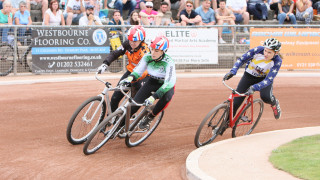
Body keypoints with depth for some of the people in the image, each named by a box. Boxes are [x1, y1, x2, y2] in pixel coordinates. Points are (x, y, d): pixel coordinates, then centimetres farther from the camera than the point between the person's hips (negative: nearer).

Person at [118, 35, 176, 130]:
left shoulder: (169, 62, -31)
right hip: (152, 82, 4)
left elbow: (169, 82, -39)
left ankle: (150, 117, -15)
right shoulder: (148, 57, -17)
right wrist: (130, 78, -33)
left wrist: (153, 97, -49)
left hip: (165, 85, -4)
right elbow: (138, 70, -8)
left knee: (166, 97, -39)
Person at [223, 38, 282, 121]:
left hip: (264, 79, -1)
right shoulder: (258, 50, -26)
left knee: (265, 96, -33)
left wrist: (254, 88, -47)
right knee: (235, 102, -10)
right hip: (249, 76, 1)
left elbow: (268, 80, -33)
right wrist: (233, 71, -32)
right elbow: (241, 59, -16)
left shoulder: (277, 61, -28)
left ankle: (274, 103, 4)